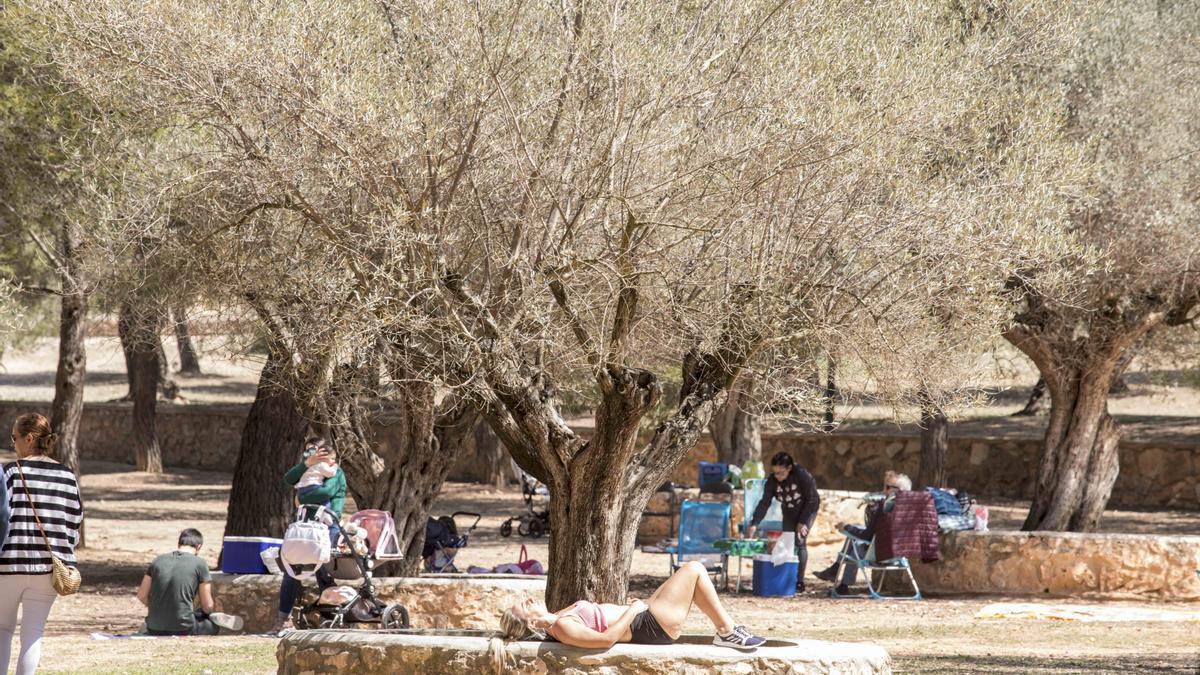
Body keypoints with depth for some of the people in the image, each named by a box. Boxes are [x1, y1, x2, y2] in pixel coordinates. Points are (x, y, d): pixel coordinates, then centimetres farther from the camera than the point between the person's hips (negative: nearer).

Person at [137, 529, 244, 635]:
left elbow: (142, 596, 11)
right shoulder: (199, 564, -4)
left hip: (154, 630, 4)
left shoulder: (158, 560, 7)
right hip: (183, 629, -4)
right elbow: (207, 606, 0)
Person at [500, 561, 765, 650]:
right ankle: (727, 631, 3)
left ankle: (728, 629, 23)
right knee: (694, 569, -6)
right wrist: (633, 610, -23)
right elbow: (606, 638, -34)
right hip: (652, 625, -10)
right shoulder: (563, 628, -25)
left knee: (689, 573, 21)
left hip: (643, 616, 10)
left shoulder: (554, 621, 4)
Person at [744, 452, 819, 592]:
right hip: (789, 513, 5)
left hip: (807, 510, -5)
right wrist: (754, 524, -29)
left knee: (799, 541, -16)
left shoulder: (803, 476, -30)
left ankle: (799, 582, -14)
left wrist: (803, 522, -24)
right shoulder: (772, 481, -18)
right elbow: (764, 503, -19)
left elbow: (812, 500, -22)